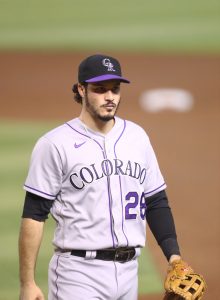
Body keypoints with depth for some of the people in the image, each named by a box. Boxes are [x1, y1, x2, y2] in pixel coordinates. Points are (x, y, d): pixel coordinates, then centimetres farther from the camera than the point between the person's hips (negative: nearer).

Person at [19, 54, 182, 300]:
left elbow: (156, 201, 16)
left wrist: (173, 256, 2)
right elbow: (34, 215, -7)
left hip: (128, 271, 6)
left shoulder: (137, 136, 11)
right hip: (79, 274, -6)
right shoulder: (55, 144, -6)